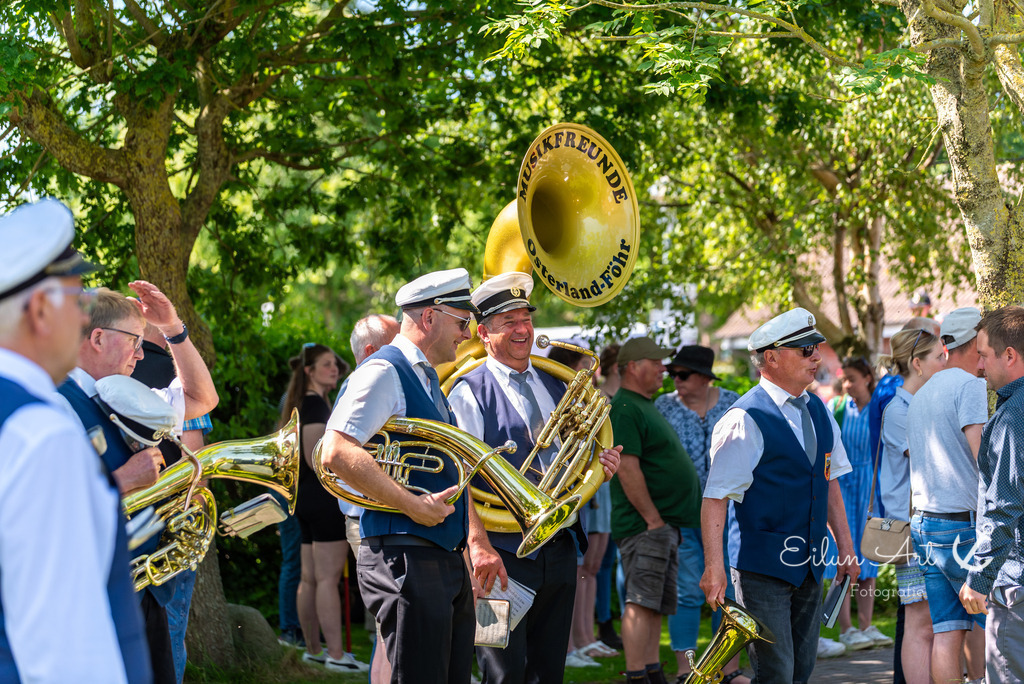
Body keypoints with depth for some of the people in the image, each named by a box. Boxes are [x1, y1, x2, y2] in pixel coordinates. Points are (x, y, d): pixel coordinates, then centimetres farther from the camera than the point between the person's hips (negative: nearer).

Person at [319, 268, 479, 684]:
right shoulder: (384, 372, -10)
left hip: (448, 563, 10)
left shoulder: (428, 380, 21)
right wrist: (413, 506, -20)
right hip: (406, 561, -10)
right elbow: (337, 453, -23)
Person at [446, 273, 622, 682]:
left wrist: (599, 469, -1)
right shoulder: (470, 392, -6)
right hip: (503, 556, -6)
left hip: (559, 551, 6)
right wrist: (479, 544, -27)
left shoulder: (554, 387, 16)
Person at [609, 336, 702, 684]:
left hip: (665, 524, 10)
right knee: (641, 602, -13)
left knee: (656, 605, 11)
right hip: (645, 524, -10)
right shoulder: (624, 410, -13)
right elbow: (627, 470, -20)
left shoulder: (646, 407, 21)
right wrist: (653, 518, -20)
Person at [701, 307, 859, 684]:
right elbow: (715, 498, -17)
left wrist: (846, 548, 13)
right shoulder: (745, 420, -14)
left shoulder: (818, 412, 10)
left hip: (809, 566, 7)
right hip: (762, 567, -7)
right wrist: (714, 566, -23)